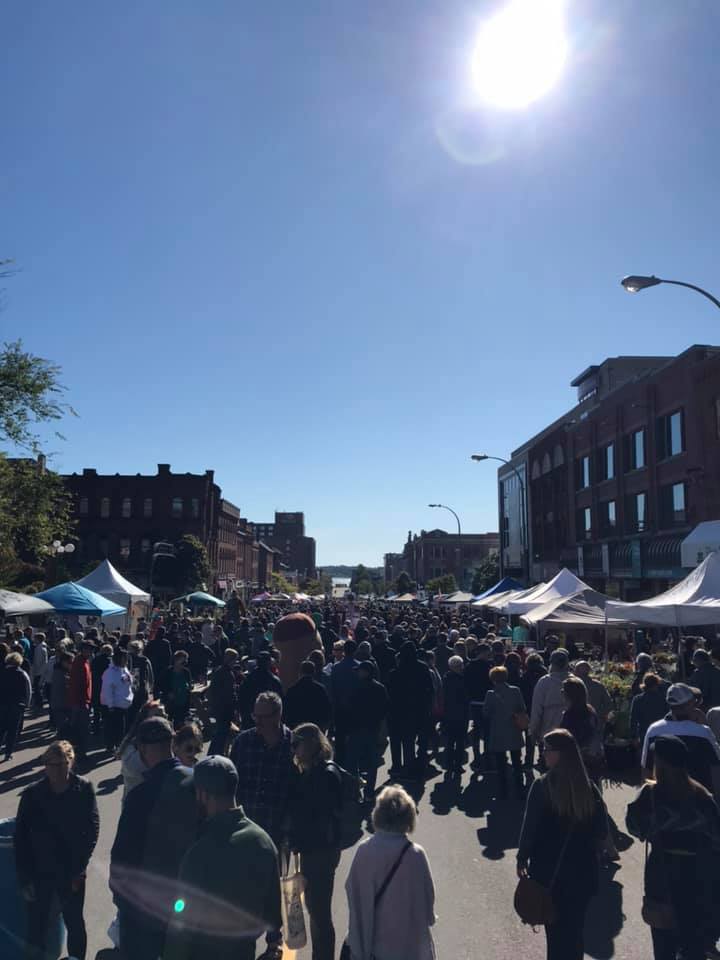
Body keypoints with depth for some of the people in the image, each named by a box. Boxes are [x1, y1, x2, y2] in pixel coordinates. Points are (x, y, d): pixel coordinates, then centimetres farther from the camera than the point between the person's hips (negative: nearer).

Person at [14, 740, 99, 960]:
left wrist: (79, 869, -10)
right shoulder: (31, 795, -12)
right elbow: (20, 838, -5)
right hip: (39, 873, 0)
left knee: (75, 923, 15)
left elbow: (92, 829, -7)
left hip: (72, 873, 0)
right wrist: (25, 879, -5)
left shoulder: (84, 789, -13)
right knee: (36, 925, 9)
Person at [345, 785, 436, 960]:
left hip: (370, 937, 3)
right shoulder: (414, 855, -23)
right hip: (407, 941, -3)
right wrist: (428, 917, 10)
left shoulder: (363, 849, -14)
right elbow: (427, 895, -12)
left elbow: (352, 890, -3)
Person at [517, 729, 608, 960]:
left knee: (555, 926, 11)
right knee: (575, 927, 19)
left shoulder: (542, 785, -18)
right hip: (582, 868, 4)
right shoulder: (588, 786, -6)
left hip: (549, 868, -4)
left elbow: (530, 826, -14)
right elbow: (601, 828, 2)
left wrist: (522, 858, 0)